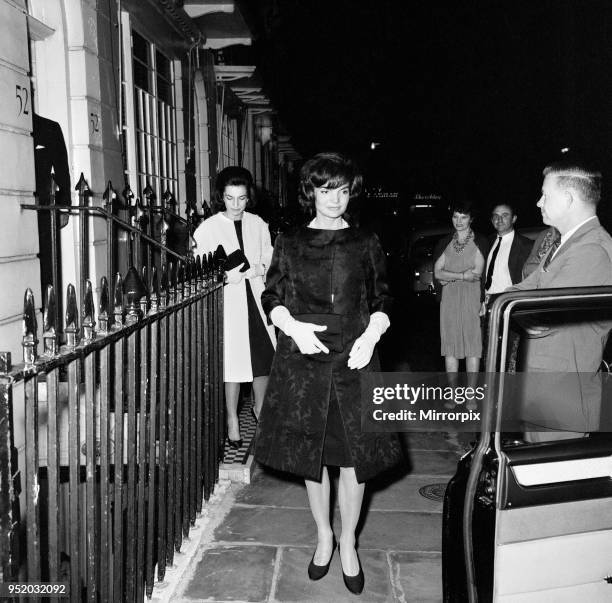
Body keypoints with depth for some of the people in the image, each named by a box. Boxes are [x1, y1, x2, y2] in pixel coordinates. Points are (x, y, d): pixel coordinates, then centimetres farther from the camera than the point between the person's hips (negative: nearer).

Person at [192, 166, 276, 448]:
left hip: (255, 298, 3)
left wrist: (254, 270, -9)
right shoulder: (208, 228, -3)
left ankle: (260, 407, 31)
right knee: (232, 360, 1)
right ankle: (232, 417, 18)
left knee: (264, 356, 6)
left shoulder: (258, 224, 7)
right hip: (227, 301, -3)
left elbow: (270, 262, 12)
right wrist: (224, 276, -21)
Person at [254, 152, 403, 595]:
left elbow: (382, 302, 7)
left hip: (353, 360, 0)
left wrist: (371, 335, -11)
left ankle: (349, 545, 23)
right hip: (302, 360, 0)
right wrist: (294, 327, -12)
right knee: (311, 455, 10)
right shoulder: (290, 244, 7)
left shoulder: (366, 245, 7)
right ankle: (324, 536, 31)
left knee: (354, 457, 3)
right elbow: (272, 298, 6)